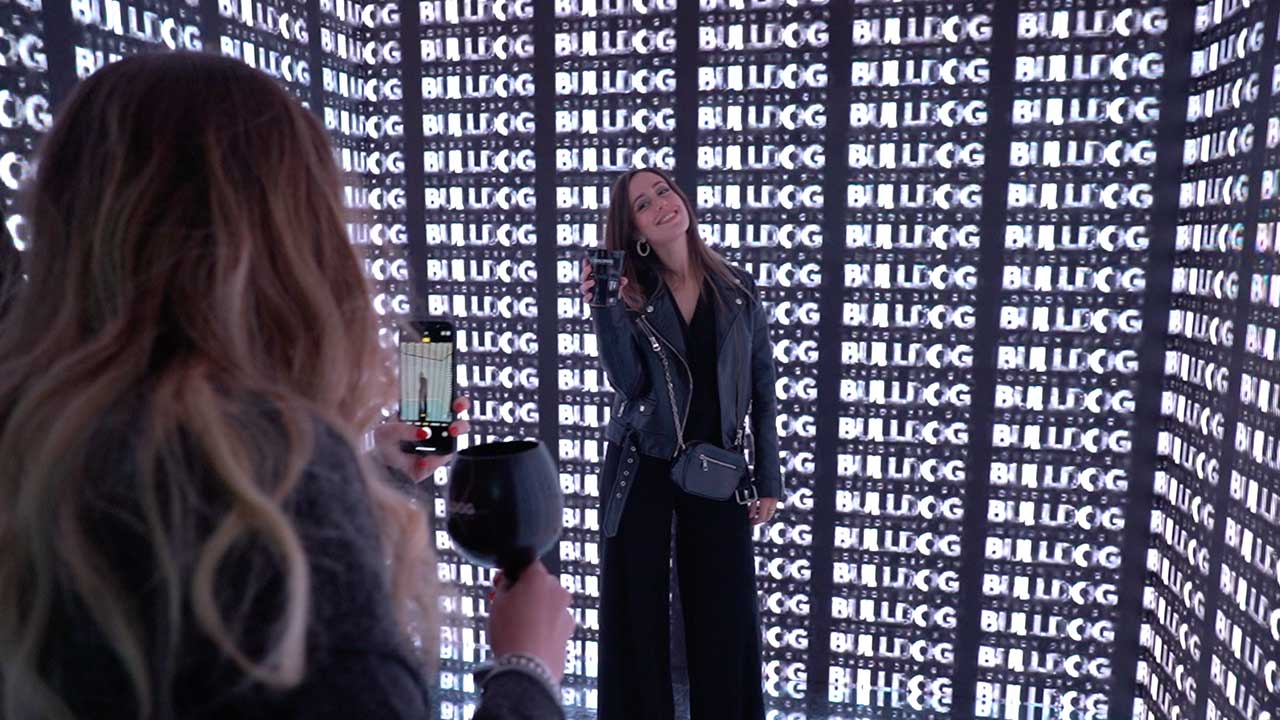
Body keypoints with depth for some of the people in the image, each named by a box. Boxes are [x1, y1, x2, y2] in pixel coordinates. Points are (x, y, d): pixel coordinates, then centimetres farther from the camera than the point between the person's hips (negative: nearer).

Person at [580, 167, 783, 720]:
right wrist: (604, 307, -25)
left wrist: (768, 479, 2)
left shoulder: (737, 289, 1)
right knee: (637, 611, 10)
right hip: (641, 470, 0)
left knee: (724, 613, 8)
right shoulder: (629, 296, -3)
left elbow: (763, 389, 3)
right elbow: (630, 384, -16)